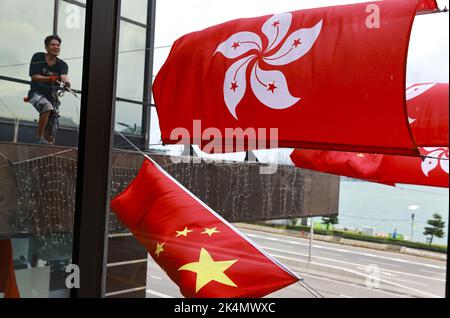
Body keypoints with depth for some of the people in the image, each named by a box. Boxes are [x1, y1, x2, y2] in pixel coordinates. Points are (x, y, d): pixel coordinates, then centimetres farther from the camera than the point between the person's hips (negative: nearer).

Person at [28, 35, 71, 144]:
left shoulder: (62, 64, 1)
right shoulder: (38, 57, -4)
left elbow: (63, 76, -21)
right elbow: (34, 77, -13)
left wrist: (66, 82, -46)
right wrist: (50, 78, -31)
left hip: (52, 95, 4)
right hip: (37, 93, -4)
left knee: (51, 131, 0)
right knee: (47, 107, -36)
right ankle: (40, 138, -27)